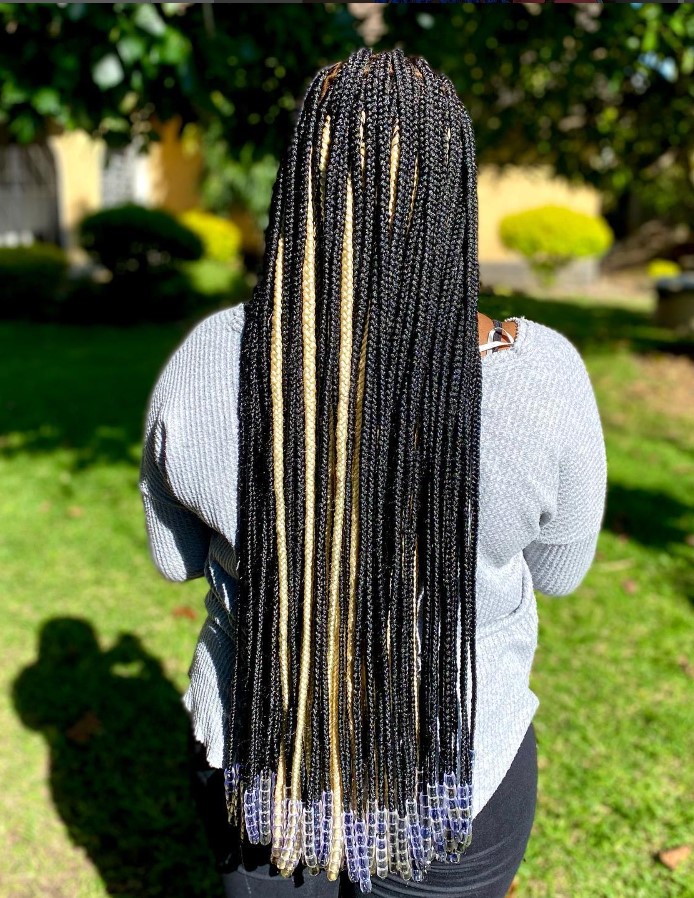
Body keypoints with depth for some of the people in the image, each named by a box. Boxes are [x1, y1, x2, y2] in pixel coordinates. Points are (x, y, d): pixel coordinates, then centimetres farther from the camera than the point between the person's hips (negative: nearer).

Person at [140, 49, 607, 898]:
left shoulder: (206, 363, -21)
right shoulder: (535, 374, -25)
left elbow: (176, 553, -4)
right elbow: (557, 564, -7)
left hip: (255, 756, 2)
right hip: (452, 778, -1)